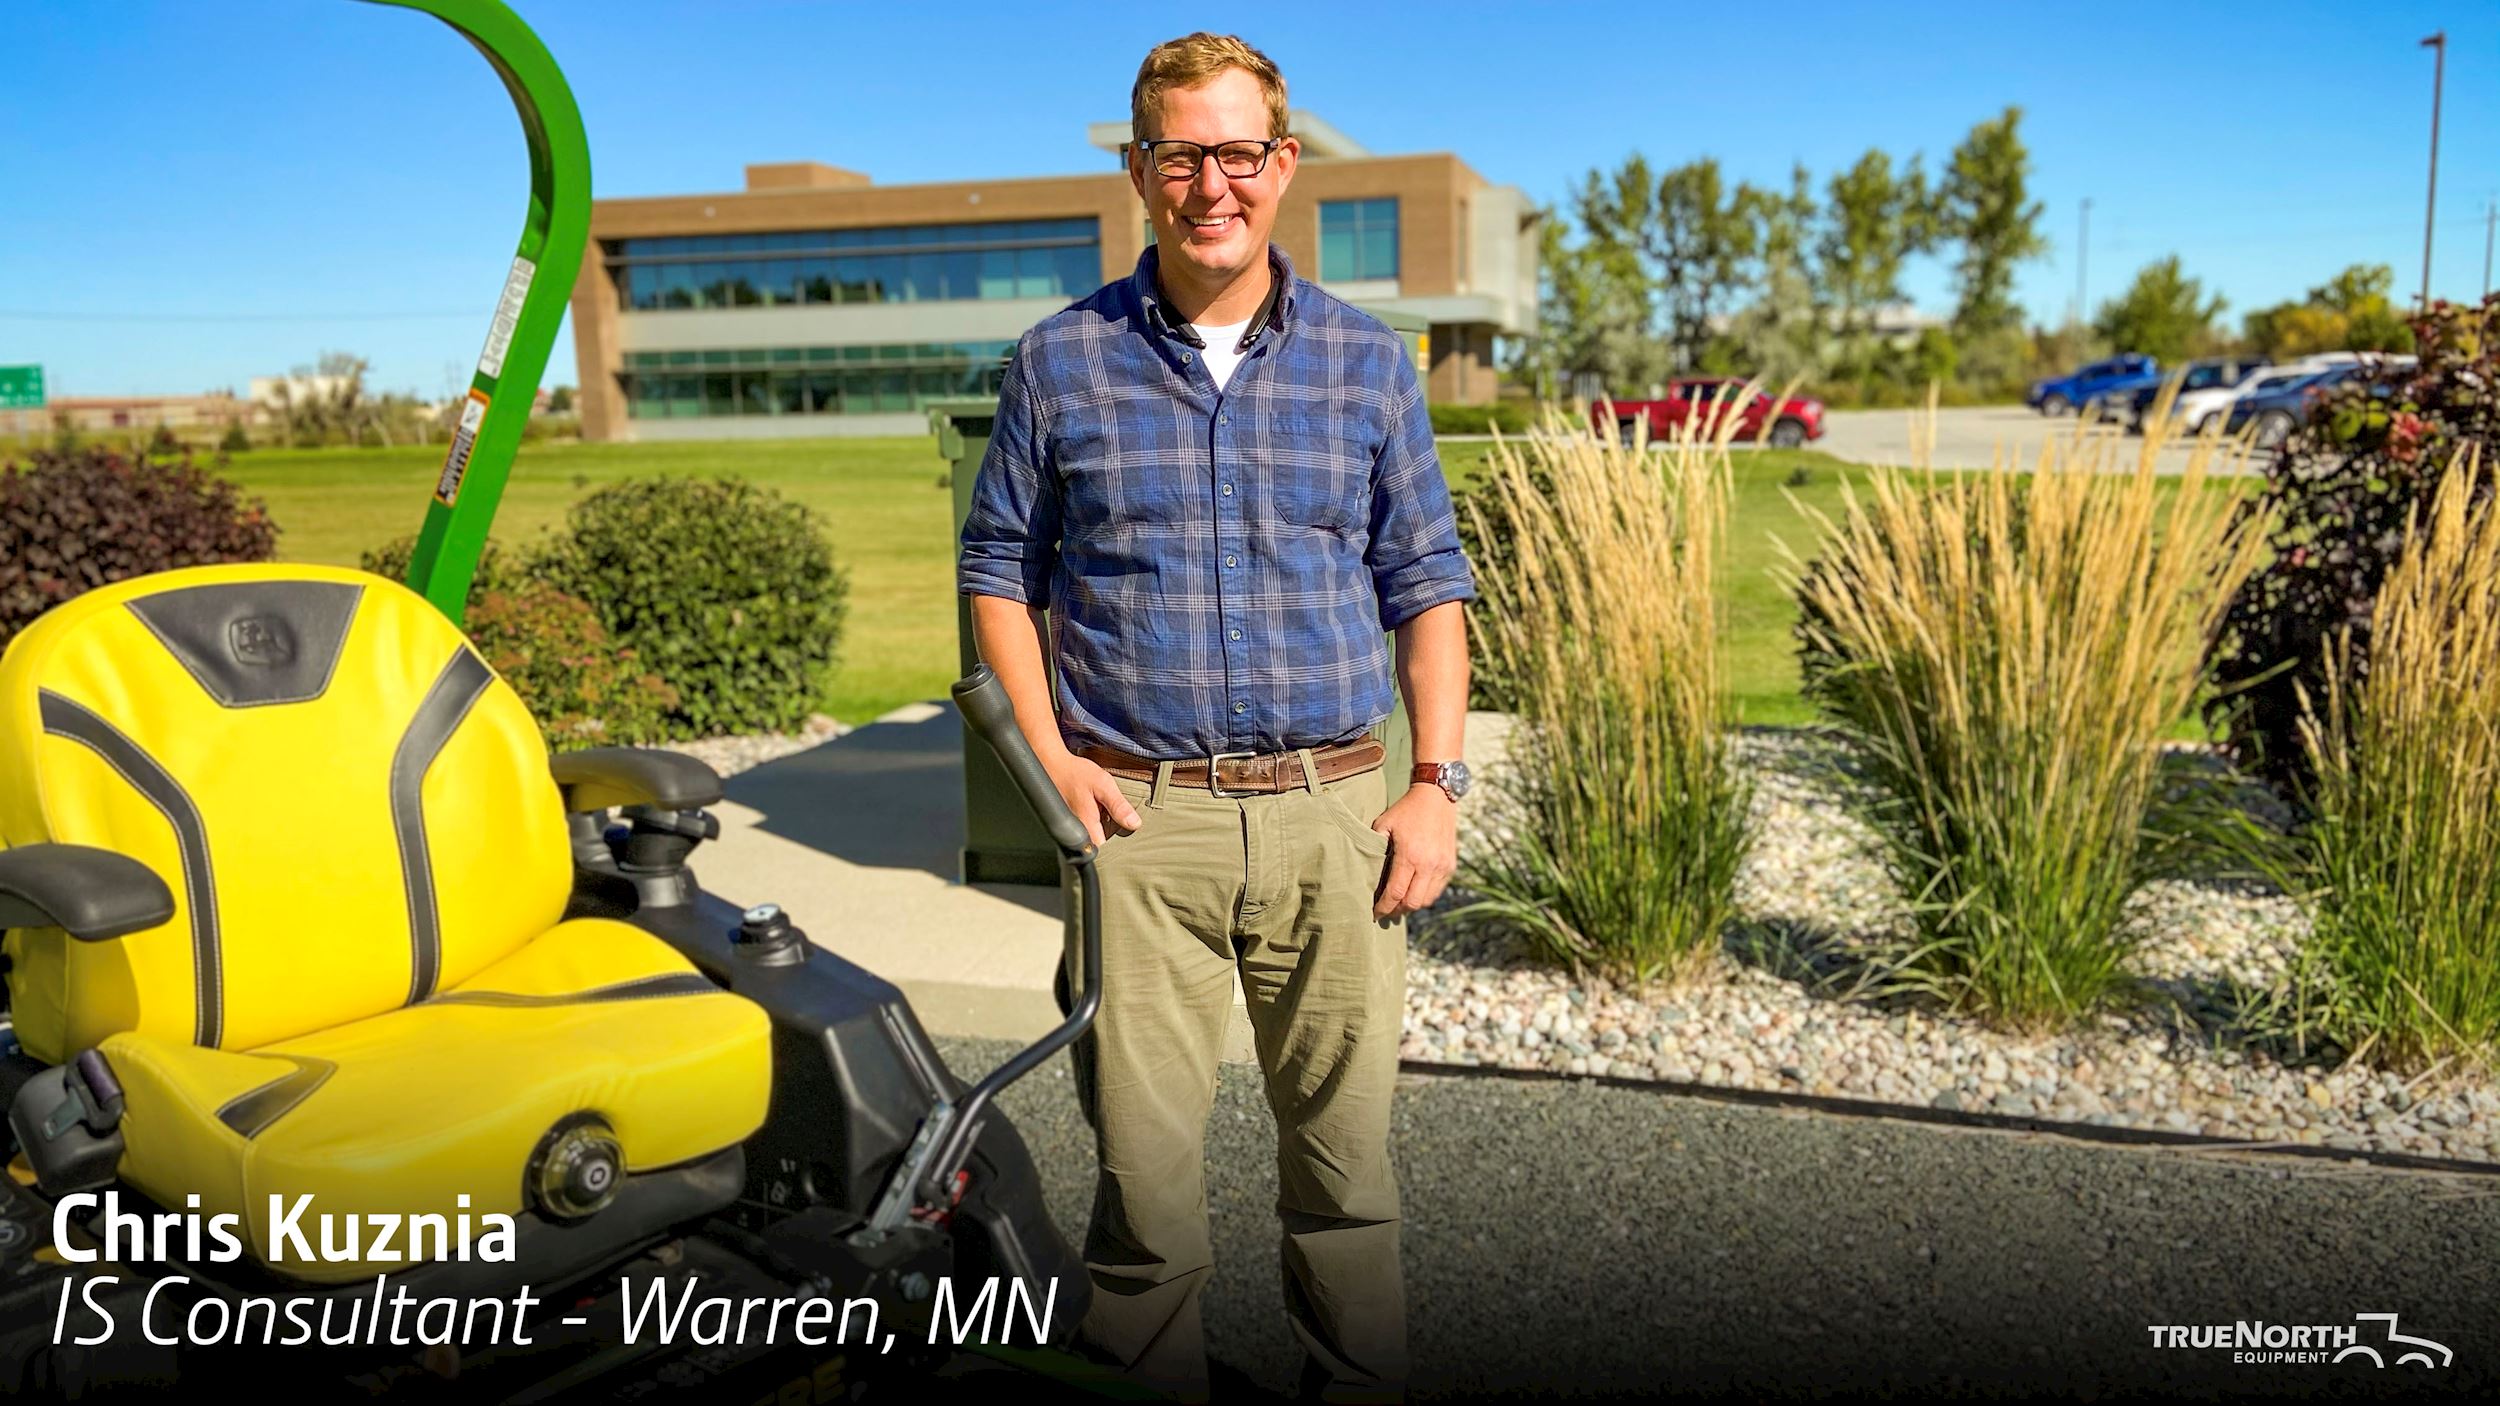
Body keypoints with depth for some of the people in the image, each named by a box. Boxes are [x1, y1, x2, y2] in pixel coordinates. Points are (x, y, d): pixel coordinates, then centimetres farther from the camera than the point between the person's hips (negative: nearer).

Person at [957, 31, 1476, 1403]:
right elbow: (999, 571, 9)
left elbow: (1427, 585, 9)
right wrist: (1050, 761, -4)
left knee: (1345, 1148, 9)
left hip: (1334, 813, 1)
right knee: (1142, 1160, 3)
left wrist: (1438, 784, 0)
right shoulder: (1060, 361, 6)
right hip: (1138, 818, -1)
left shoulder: (1368, 362, 8)